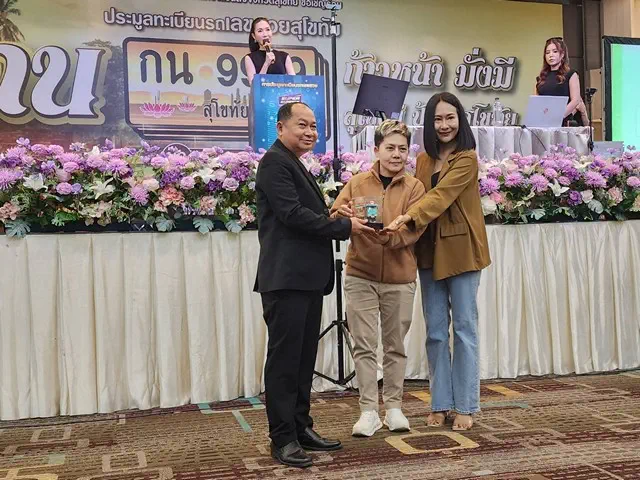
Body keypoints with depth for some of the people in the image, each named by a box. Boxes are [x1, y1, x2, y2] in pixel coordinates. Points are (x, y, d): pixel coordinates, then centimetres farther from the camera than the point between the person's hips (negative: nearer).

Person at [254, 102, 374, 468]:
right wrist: (344, 227, -12)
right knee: (284, 358, -3)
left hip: (308, 277, 10)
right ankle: (283, 439, 4)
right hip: (286, 278, -10)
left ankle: (301, 428, 23)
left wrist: (343, 223, 2)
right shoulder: (275, 162, -8)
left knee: (304, 358, 13)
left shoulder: (297, 165, 23)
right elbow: (292, 213, -18)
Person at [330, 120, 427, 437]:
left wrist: (373, 228, -26)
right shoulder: (357, 183, 3)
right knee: (364, 346, 1)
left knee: (395, 346, 10)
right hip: (361, 277, 0)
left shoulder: (414, 187, -1)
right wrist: (348, 217, -24)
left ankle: (393, 407, 23)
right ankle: (368, 411, 9)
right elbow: (335, 217, -2)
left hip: (400, 278, 0)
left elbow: (411, 230, -12)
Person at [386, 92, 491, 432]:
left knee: (464, 328, 2)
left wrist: (408, 217, -35)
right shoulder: (423, 161, 11)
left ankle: (465, 406, 11)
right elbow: (421, 198, 12)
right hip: (430, 252, 5)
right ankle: (440, 404, 18)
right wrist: (406, 221, -7)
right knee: (435, 331, 8)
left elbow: (441, 195, -21)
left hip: (460, 251, -5)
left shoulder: (467, 159, -7)